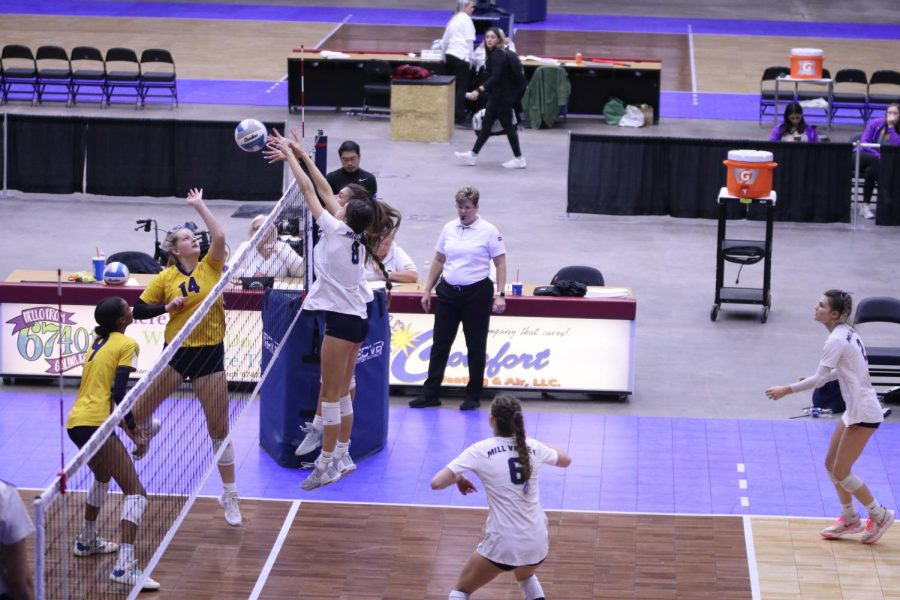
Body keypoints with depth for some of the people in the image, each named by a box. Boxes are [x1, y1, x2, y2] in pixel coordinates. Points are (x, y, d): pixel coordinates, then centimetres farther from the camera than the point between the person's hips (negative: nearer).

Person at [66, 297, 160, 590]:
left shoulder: (98, 342, 20)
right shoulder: (126, 344, -4)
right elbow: (118, 392, -13)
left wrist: (123, 420, 24)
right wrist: (133, 431, -9)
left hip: (75, 421, 9)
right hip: (95, 423, -9)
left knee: (102, 476, 36)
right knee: (135, 492, -10)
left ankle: (87, 541, 47)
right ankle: (124, 566, -24)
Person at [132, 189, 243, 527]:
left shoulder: (211, 267, 0)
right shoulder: (165, 278, -1)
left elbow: (219, 237, -17)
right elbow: (139, 310, 2)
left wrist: (200, 206, -10)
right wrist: (167, 307, -12)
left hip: (211, 353, 0)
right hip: (177, 351, 0)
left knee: (219, 429, 4)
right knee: (138, 413, 1)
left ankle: (230, 496, 14)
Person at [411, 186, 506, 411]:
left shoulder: (489, 231, -5)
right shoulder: (449, 228, 9)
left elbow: (500, 264, -4)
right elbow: (438, 261, 16)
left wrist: (500, 295, -12)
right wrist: (427, 290, 12)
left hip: (476, 294, -4)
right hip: (448, 291, 4)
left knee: (476, 346, 3)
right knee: (440, 344, 5)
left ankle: (473, 397, 12)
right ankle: (430, 394, 11)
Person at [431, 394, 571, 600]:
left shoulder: (481, 450, -9)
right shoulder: (532, 447, 3)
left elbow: (436, 483, -14)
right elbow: (566, 460, 24)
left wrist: (458, 479, 6)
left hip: (504, 544, -4)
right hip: (537, 542, 5)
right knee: (526, 577, 37)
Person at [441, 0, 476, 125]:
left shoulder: (453, 19, 19)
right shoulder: (466, 19, -3)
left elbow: (444, 40, 21)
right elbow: (469, 40, -9)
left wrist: (444, 55, 28)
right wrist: (470, 58, -6)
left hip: (449, 56, 7)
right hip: (461, 57, -7)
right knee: (461, 88, -5)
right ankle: (458, 117, -7)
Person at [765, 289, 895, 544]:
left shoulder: (837, 340, -21)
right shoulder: (847, 332, 8)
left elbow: (819, 379, -21)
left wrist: (787, 389, -13)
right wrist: (818, 377, 12)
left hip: (863, 413, -10)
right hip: (855, 410, 10)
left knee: (840, 473, -1)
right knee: (831, 464, 15)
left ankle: (880, 515, 13)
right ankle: (849, 518, 26)